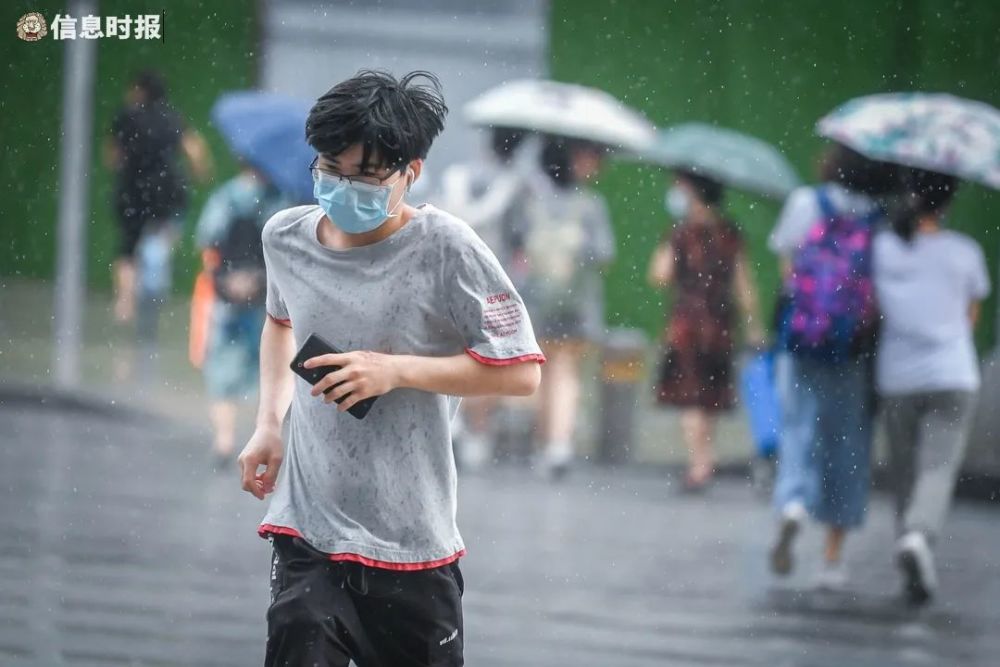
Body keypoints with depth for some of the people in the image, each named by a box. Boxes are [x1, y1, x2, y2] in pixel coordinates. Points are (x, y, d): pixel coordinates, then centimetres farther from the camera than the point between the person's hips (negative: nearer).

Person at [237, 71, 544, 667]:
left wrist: (395, 370, -19)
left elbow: (520, 371, -11)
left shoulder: (444, 248, -12)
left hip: (411, 547, -3)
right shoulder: (286, 237, 2)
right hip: (308, 529, 3)